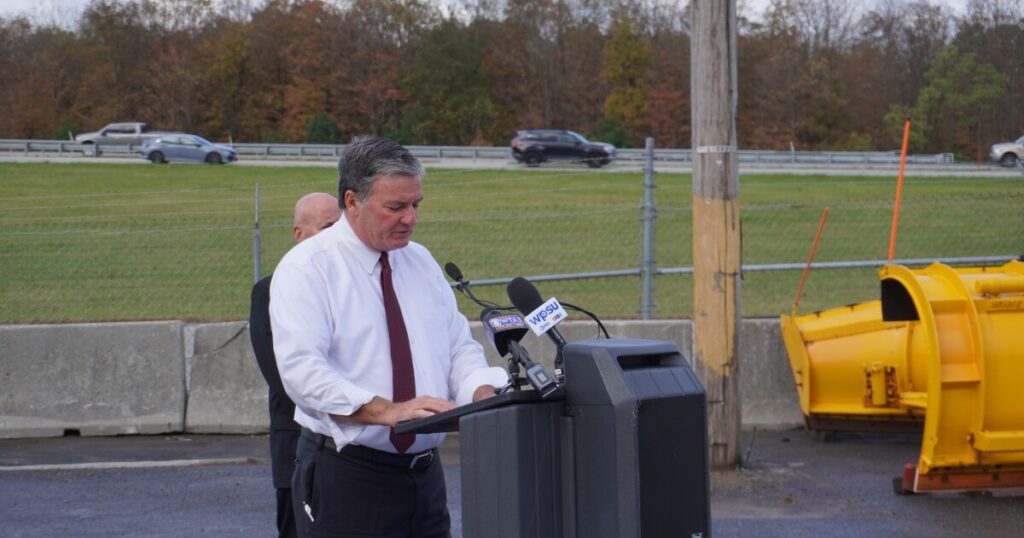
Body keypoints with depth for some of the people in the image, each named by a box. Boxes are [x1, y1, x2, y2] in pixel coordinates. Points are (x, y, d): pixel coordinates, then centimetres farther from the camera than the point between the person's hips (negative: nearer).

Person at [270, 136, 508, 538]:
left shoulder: (421, 261, 13)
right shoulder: (306, 269, -9)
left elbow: (459, 347, 13)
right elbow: (302, 369, -21)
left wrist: (483, 395, -9)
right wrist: (387, 411, -31)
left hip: (424, 473, 6)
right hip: (345, 479, -6)